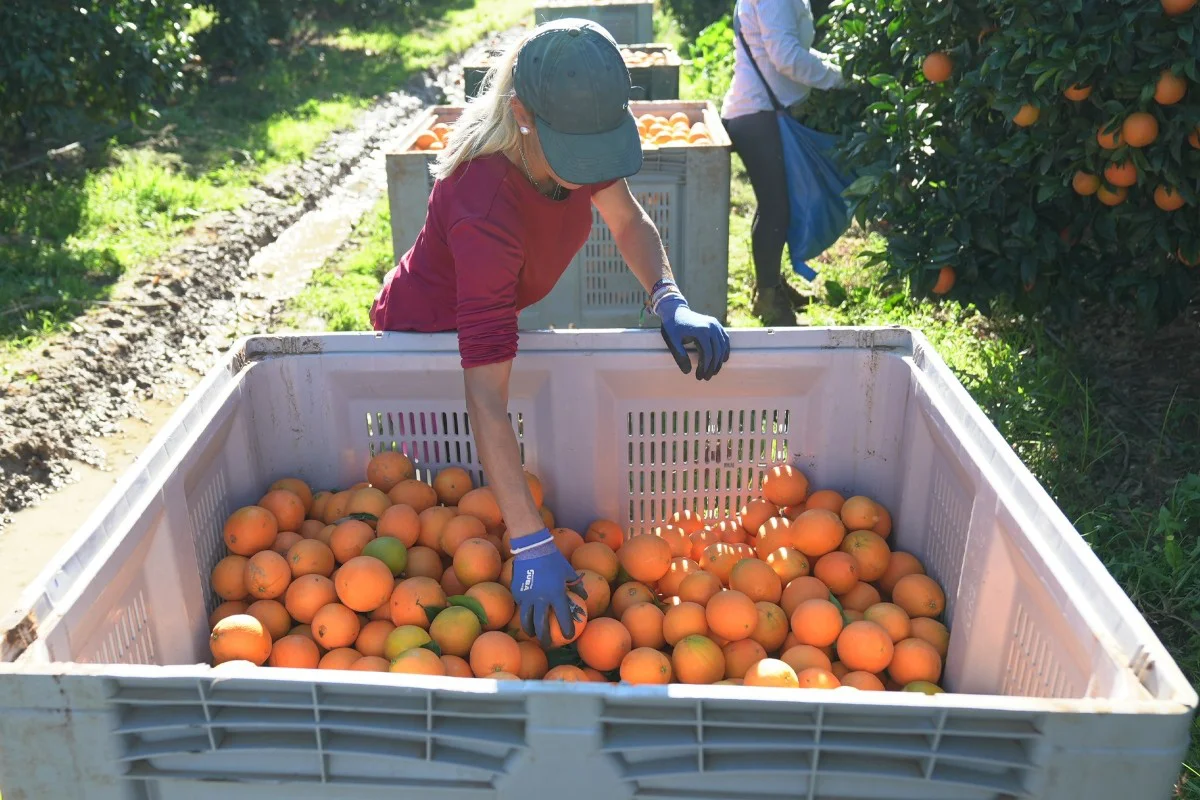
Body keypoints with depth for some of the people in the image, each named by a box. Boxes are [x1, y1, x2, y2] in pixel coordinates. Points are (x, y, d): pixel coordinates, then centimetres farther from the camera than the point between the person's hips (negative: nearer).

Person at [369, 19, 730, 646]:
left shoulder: (576, 131, -23)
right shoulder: (487, 205, -44)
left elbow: (629, 222, -7)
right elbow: (485, 396, -46)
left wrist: (668, 300, -29)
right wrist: (532, 546, -48)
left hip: (486, 320, 7)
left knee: (500, 478, 19)